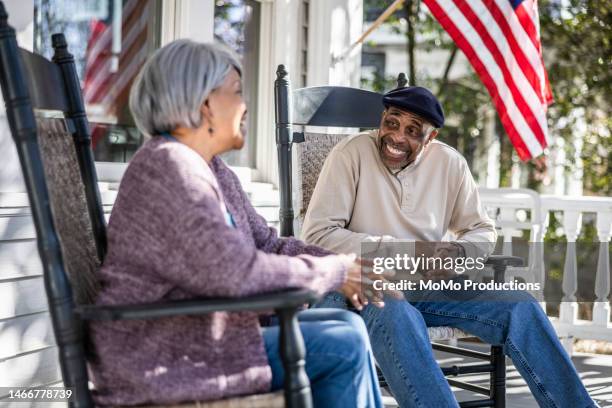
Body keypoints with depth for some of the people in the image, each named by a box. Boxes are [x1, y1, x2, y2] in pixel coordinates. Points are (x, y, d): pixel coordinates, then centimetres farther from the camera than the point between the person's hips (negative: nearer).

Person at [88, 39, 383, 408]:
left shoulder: (212, 170, 11)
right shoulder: (168, 167, -20)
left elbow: (266, 243, 15)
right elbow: (237, 272, -27)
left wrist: (343, 267, -1)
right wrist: (332, 272, -14)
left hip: (195, 334, 10)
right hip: (162, 362, -10)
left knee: (346, 325, 10)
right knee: (342, 347, -11)